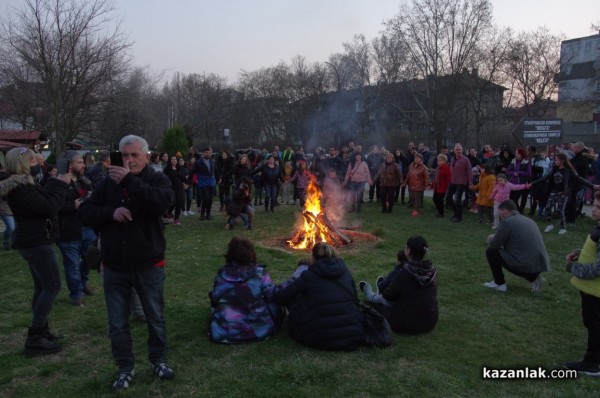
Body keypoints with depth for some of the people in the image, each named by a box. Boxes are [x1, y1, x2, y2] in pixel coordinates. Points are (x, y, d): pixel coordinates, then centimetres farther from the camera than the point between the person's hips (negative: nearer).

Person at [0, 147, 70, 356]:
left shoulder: (20, 184, 12)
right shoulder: (21, 188, -21)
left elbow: (43, 198, 14)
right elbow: (49, 207, -24)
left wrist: (56, 183, 3)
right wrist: (60, 185, -15)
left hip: (33, 241, 11)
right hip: (37, 243, -11)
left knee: (42, 287, 16)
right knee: (52, 286, -7)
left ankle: (41, 331, 25)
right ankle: (34, 339, -3)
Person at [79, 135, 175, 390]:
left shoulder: (157, 179, -6)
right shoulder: (108, 182, 1)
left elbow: (162, 203, -27)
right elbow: (85, 212, 1)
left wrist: (129, 181, -30)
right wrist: (111, 212, -17)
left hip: (149, 266, -2)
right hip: (114, 267, 2)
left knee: (156, 318, 14)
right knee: (117, 324, 13)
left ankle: (159, 361, 34)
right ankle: (125, 368, 31)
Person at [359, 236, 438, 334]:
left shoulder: (403, 273, -26)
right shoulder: (432, 271, -9)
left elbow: (388, 296, -11)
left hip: (406, 325, -5)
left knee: (380, 299, 22)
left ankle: (369, 294, 55)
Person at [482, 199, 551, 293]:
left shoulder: (507, 221, -8)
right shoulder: (529, 220, 16)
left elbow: (494, 245, -4)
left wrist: (491, 238, 19)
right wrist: (498, 238, 33)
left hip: (524, 264, -8)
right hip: (540, 264, 8)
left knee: (491, 251, 6)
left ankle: (499, 283, 13)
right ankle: (534, 278, 16)